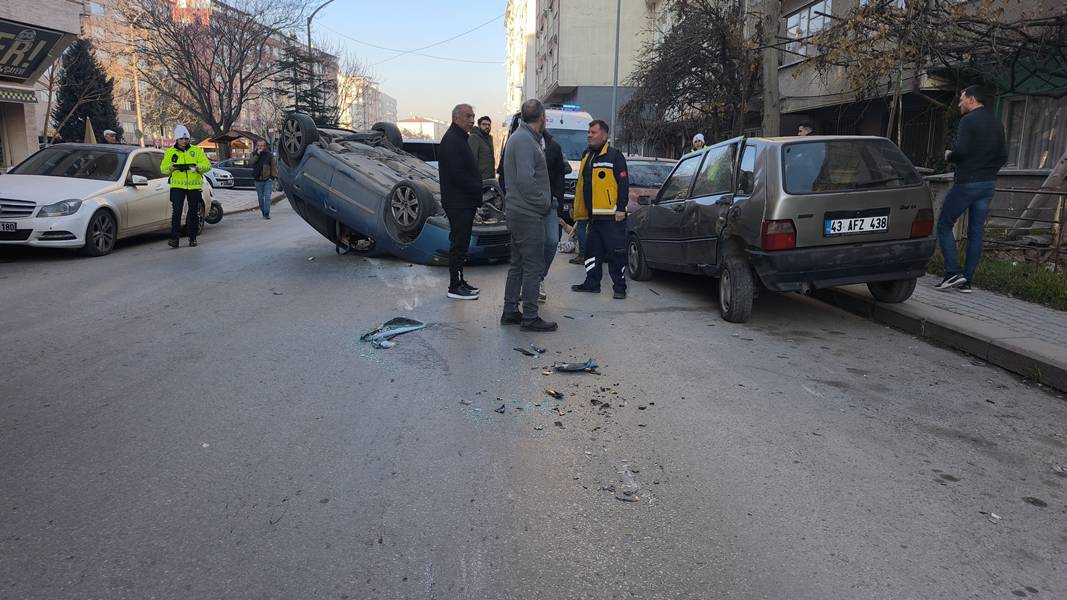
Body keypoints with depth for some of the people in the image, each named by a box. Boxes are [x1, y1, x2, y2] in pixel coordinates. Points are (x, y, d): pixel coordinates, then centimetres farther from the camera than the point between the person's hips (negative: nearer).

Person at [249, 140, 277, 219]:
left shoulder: (269, 154, 1)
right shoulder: (254, 154, 7)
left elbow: (274, 166, 3)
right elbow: (250, 164, -8)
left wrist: (273, 176, -7)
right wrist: (257, 155, -15)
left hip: (268, 180, -3)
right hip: (258, 180, 3)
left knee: (267, 197, -10)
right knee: (261, 198, 9)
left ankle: (267, 214, -10)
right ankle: (263, 213, 18)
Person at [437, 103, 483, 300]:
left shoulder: (459, 139, 19)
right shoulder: (451, 140, -14)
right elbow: (457, 174, -22)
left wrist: (477, 191, 8)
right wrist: (477, 190, -15)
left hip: (465, 202, 10)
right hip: (458, 203, -10)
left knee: (461, 243, 15)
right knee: (459, 244, -6)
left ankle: (459, 281, 23)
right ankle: (455, 287, 0)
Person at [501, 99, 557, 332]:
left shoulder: (518, 137, 17)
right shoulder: (525, 140, -16)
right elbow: (526, 179, -25)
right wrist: (543, 203, -14)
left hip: (517, 213, 10)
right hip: (529, 214, -10)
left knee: (518, 264, 15)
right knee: (533, 267, -4)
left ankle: (510, 312, 22)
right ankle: (530, 317, 1)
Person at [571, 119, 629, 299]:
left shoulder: (615, 156, -5)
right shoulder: (587, 157, 17)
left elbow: (623, 183, -11)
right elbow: (582, 185, 22)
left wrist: (621, 208, -16)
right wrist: (579, 210, 20)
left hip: (612, 215, -8)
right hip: (594, 215, 8)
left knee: (616, 252, -4)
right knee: (592, 250, 13)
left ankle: (619, 287, 3)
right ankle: (592, 283, 23)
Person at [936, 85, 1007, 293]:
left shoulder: (969, 120, -10)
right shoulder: (996, 123, 14)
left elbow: (960, 150, -21)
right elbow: (1003, 156, 15)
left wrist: (948, 156, -2)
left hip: (966, 183, -7)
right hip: (988, 184, 8)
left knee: (944, 225, 2)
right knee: (976, 232, 7)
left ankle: (953, 272, -9)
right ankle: (967, 281, 9)